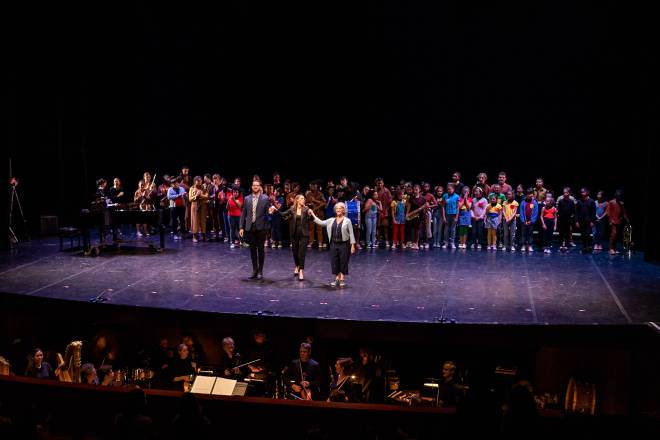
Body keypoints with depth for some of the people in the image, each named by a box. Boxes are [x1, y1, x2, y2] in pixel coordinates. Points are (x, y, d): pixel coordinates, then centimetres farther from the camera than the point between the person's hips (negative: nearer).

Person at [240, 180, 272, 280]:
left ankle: (260, 271, 10)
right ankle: (255, 270, 18)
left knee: (260, 249, 2)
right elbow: (243, 214, 9)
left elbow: (268, 212, 0)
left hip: (261, 227, -3)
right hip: (250, 227, 3)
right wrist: (241, 227, 5)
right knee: (252, 249, 8)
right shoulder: (247, 199, 8)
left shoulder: (265, 198, -1)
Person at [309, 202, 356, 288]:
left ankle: (342, 279, 11)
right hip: (334, 244, 4)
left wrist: (352, 245, -8)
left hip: (344, 244, -4)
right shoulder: (331, 220, 9)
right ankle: (337, 279, 17)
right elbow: (321, 222, 7)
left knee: (343, 262, 1)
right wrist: (313, 215, 2)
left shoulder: (347, 221, -2)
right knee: (334, 262, 5)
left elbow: (351, 233, -3)